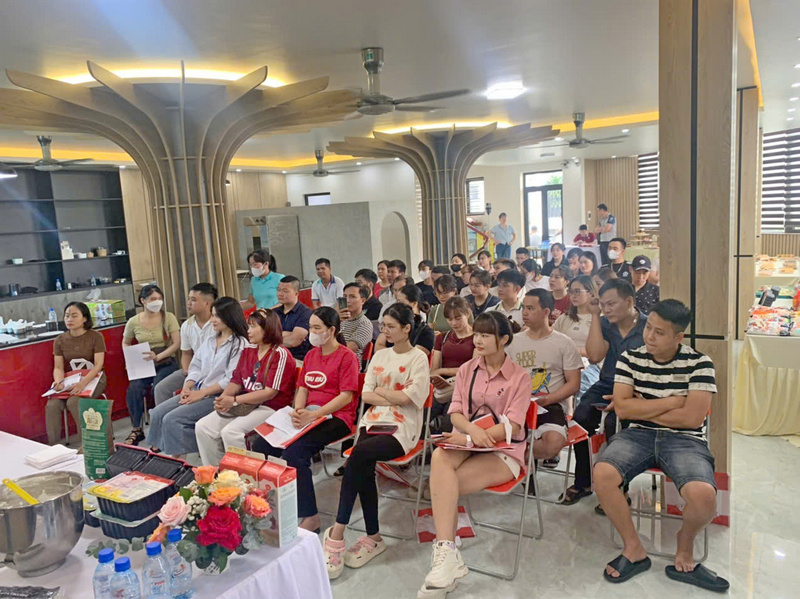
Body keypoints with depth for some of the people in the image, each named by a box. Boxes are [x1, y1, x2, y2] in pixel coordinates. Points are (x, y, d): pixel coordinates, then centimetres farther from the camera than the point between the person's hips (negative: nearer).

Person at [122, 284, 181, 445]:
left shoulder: (168, 317, -2)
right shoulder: (134, 322, 4)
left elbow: (177, 343, -6)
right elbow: (125, 343, 20)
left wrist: (158, 356, -19)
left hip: (166, 362, -2)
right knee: (134, 388, -25)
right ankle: (136, 429, -7)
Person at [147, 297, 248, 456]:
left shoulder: (240, 344, -9)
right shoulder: (209, 341, 18)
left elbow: (231, 380, -17)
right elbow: (195, 367, 15)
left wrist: (201, 393, -16)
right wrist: (187, 387, -4)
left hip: (217, 396, -8)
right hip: (196, 391, 8)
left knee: (172, 419, -19)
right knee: (157, 413, -5)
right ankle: (157, 449, 3)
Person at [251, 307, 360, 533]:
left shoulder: (346, 356, -6)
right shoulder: (311, 355, 18)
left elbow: (347, 396, -13)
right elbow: (303, 388, 15)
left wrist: (313, 415, -21)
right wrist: (298, 412, -7)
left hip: (336, 417, -7)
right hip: (308, 415, 8)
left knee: (294, 452, -30)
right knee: (261, 445, -11)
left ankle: (311, 518, -18)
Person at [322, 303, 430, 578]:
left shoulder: (418, 358, -1)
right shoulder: (380, 355, 16)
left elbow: (407, 398, -12)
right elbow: (365, 395, 7)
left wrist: (379, 390, 0)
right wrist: (395, 396, -7)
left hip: (402, 428, -5)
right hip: (374, 421, 5)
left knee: (358, 454, -29)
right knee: (364, 467, -24)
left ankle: (338, 530, -21)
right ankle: (373, 537, -11)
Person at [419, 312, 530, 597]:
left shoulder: (520, 376, -3)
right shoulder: (466, 370, 9)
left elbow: (511, 427, -11)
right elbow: (455, 414, 2)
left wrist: (469, 438, -21)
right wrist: (473, 429, -20)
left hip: (503, 452, -3)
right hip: (466, 441, 4)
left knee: (441, 484, -28)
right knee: (440, 457, -33)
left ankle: (444, 551, -15)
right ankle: (447, 553, -35)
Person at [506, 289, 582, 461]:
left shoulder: (564, 343, 5)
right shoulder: (513, 342, 13)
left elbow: (573, 384, 1)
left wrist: (546, 400, -13)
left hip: (552, 405, -1)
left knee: (554, 442, -33)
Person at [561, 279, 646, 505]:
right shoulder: (605, 324, 7)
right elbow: (595, 356, -9)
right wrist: (595, 315, -7)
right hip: (607, 385, 4)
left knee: (613, 422, -31)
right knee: (581, 417, -20)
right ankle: (583, 482, -2)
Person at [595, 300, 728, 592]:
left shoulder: (698, 363, -3)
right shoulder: (630, 358, 4)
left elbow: (692, 417, -11)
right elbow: (622, 408, -4)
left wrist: (640, 408, -4)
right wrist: (671, 402, -8)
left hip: (684, 439, -2)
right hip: (637, 435, 2)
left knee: (703, 495, -32)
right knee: (602, 474, -27)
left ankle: (684, 548, 5)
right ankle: (633, 549, -2)